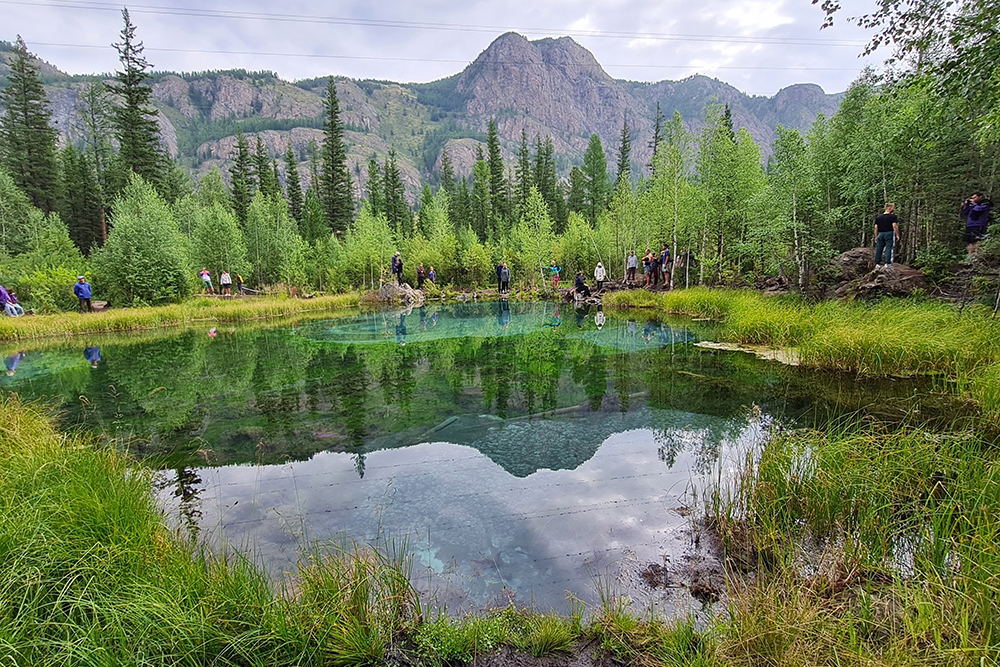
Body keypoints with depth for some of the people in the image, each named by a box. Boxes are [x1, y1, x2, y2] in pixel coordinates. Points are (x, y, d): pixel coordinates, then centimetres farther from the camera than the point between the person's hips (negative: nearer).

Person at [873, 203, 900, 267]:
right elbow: (895, 226, -12)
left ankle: (877, 263, 4)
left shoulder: (878, 218, 11)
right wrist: (897, 235, -6)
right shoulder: (893, 216, -4)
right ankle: (888, 263, -11)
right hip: (889, 233, -5)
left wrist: (876, 237, 14)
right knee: (889, 248, -5)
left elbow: (876, 228, 10)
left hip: (880, 234, 5)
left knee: (878, 249, 5)